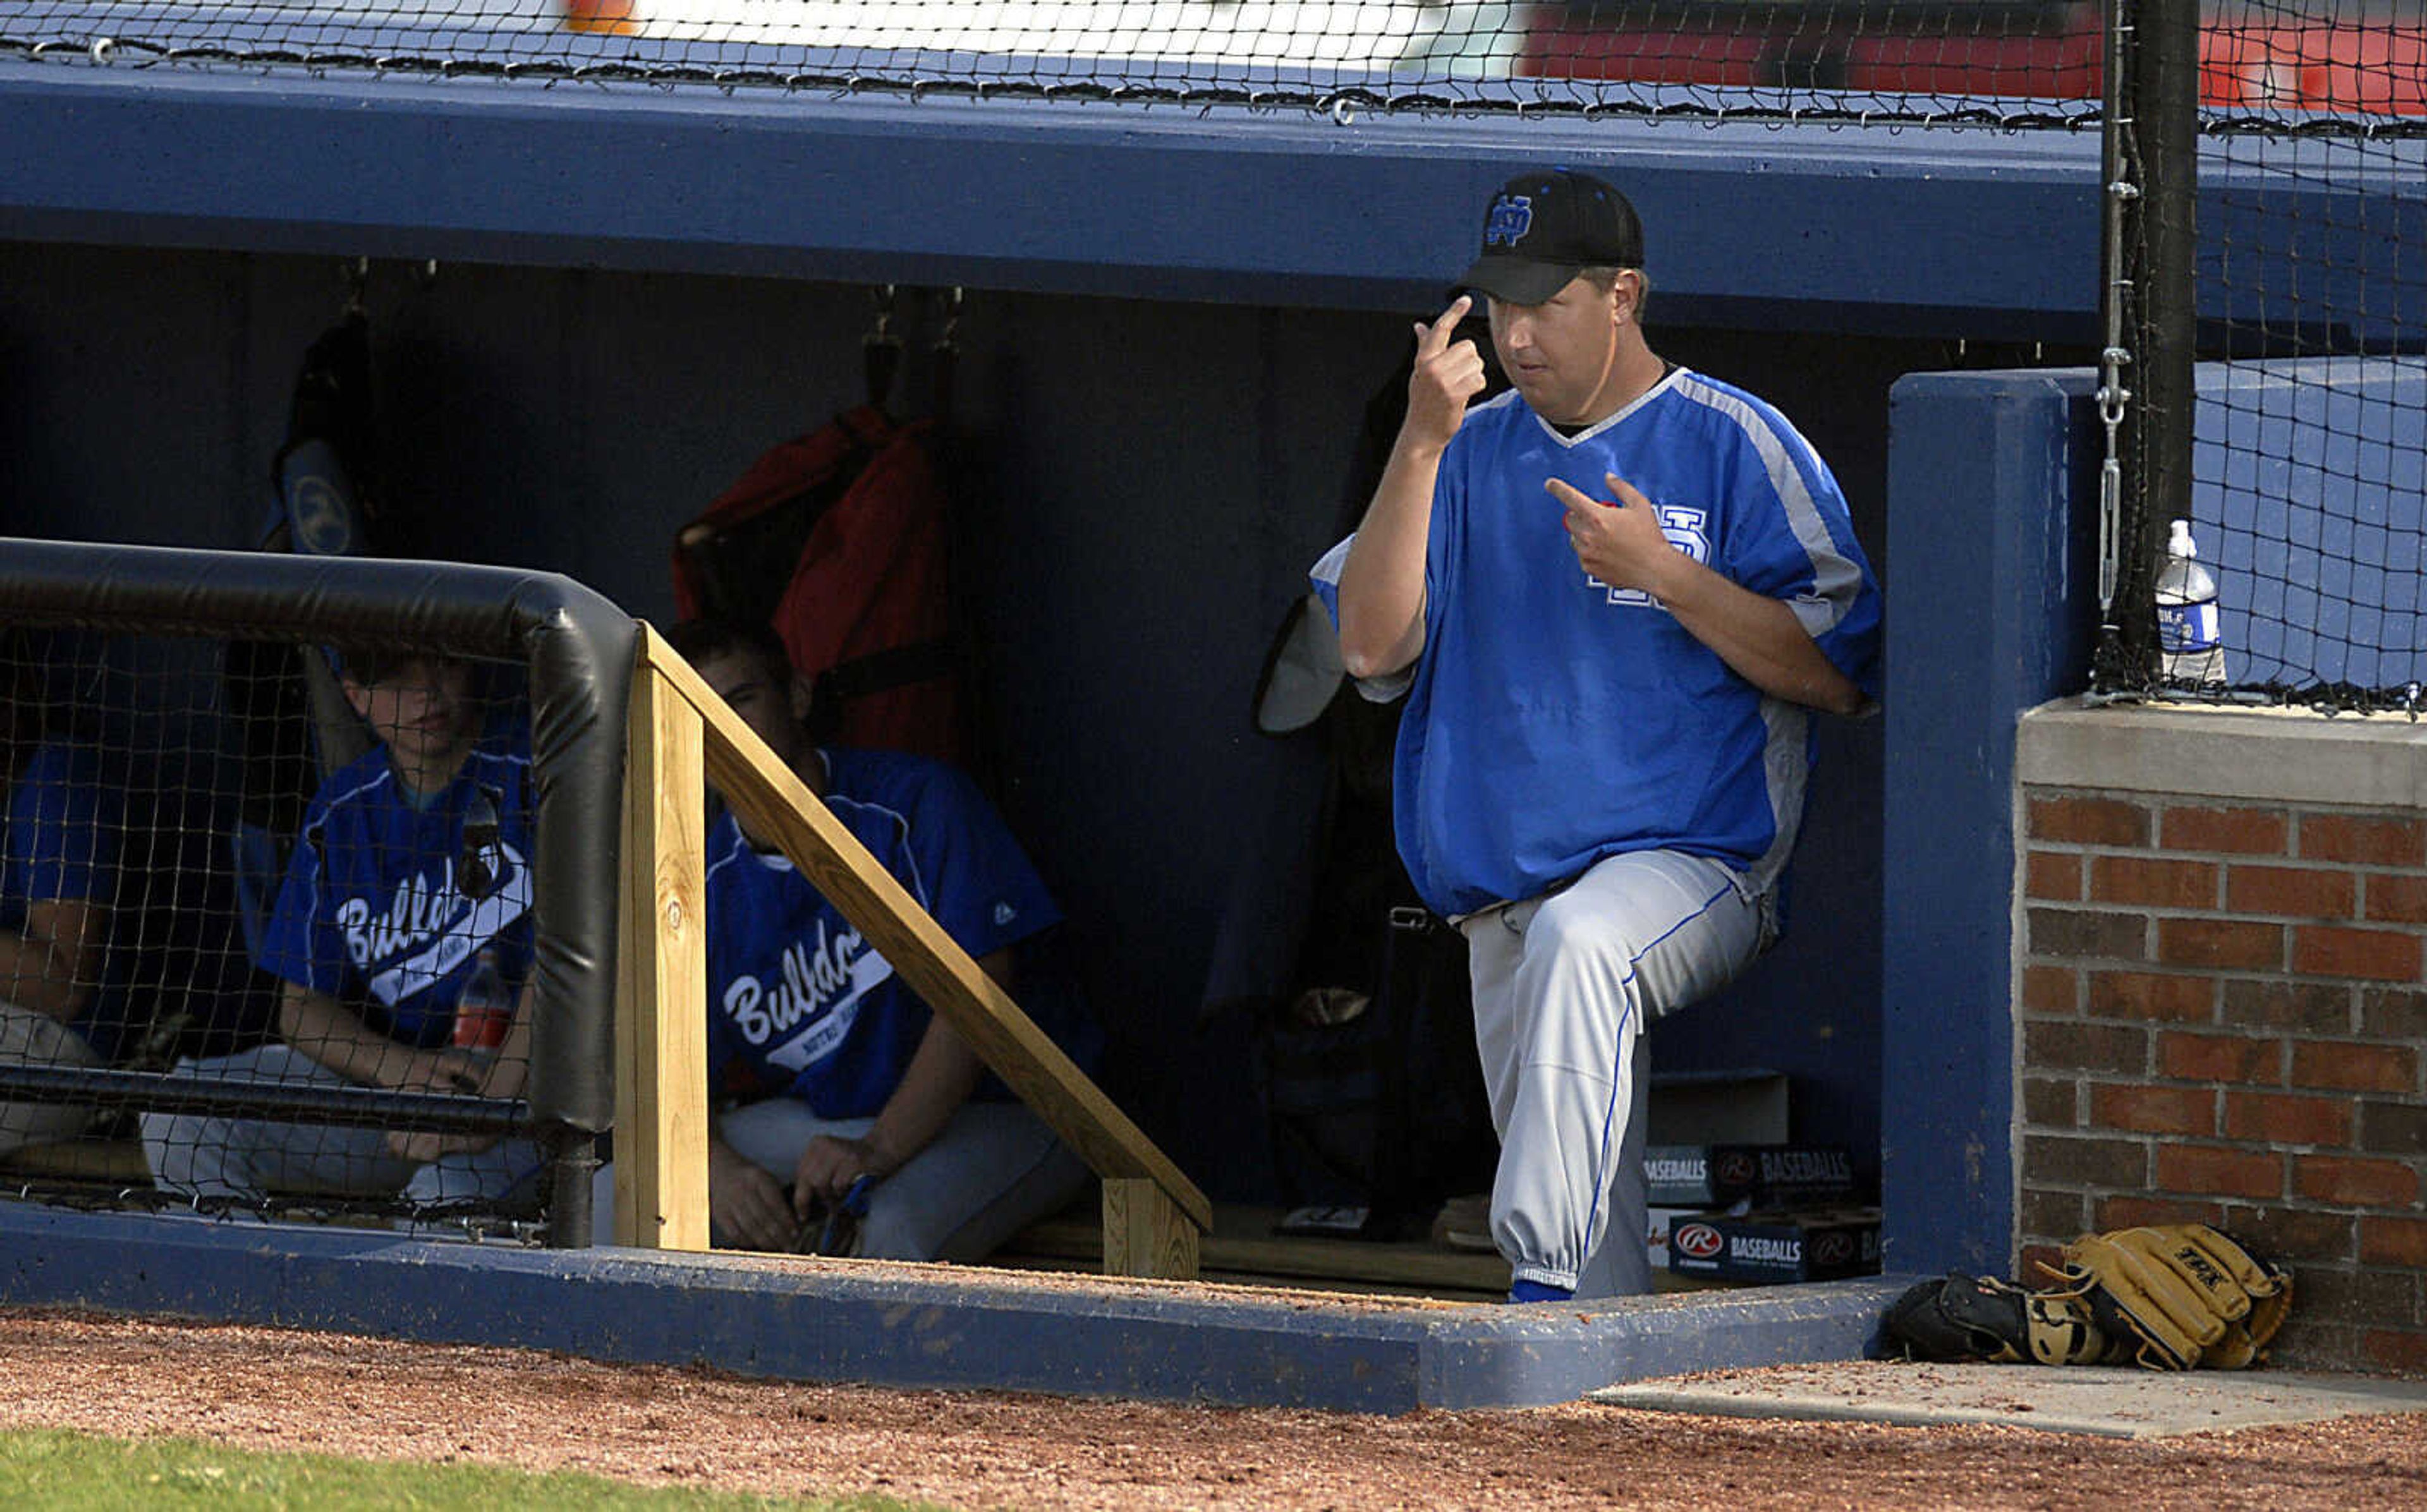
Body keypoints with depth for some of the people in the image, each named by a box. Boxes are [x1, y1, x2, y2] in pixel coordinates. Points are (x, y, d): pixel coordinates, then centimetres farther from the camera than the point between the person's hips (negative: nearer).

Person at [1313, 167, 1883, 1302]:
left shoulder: (1735, 445, 1)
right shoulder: (1474, 453, 15)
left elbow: (1839, 677, -4)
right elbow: (1372, 648, 1)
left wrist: (1665, 575, -15)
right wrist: (1421, 443, -7)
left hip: (1699, 864, -6)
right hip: (1507, 901, 6)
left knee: (1577, 942, -36)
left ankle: (1545, 1286, -45)